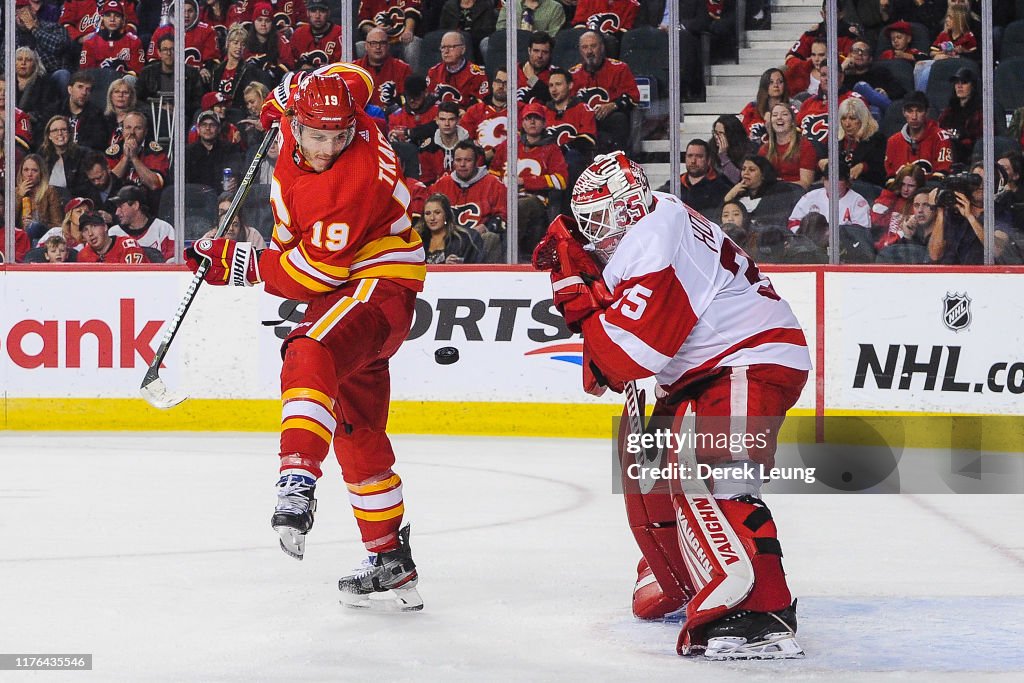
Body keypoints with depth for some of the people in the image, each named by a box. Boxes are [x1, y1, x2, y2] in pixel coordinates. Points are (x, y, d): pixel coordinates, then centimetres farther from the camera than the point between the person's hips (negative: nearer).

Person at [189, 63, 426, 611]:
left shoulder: (353, 183, -28)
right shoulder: (302, 122, -4)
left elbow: (314, 273, -25)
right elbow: (353, 76, 19)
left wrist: (240, 263, -20)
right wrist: (284, 95, 27)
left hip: (378, 285, -10)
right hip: (343, 293, 10)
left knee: (309, 358, -38)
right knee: (357, 435, 14)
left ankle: (298, 483, -54)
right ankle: (392, 563, 20)